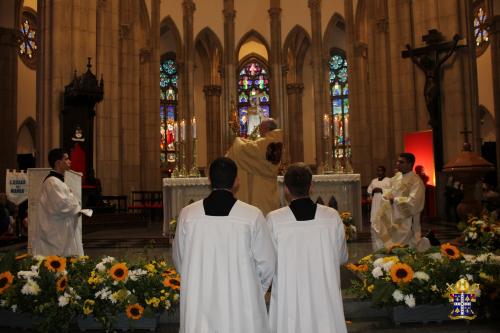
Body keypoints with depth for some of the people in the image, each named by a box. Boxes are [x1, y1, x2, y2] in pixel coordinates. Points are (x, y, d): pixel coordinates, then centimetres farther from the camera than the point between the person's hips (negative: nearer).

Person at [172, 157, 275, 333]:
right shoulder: (253, 215, -12)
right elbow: (267, 264, -4)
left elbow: (179, 259, 6)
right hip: (242, 305, -2)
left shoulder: (187, 214, -6)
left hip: (198, 308, 2)